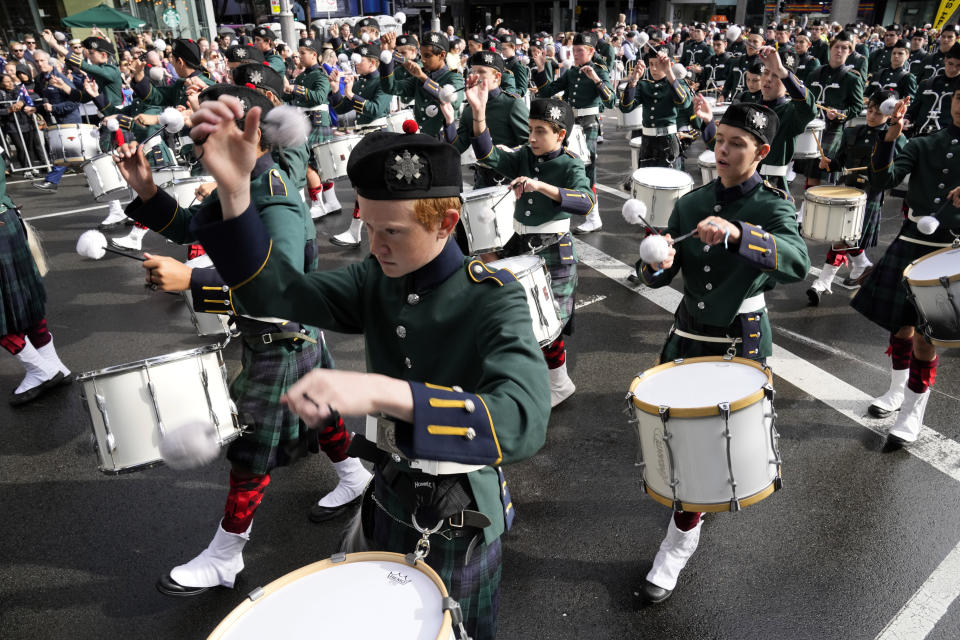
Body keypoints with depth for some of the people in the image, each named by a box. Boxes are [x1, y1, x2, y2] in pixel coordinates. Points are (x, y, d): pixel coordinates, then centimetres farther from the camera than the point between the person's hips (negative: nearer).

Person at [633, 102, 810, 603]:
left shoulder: (772, 207, -12)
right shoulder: (691, 202, 2)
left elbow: (797, 264, -33)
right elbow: (658, 276, 1)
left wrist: (736, 233, -47)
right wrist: (658, 262, -23)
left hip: (741, 340, -5)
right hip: (690, 330, 5)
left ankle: (682, 539, 15)